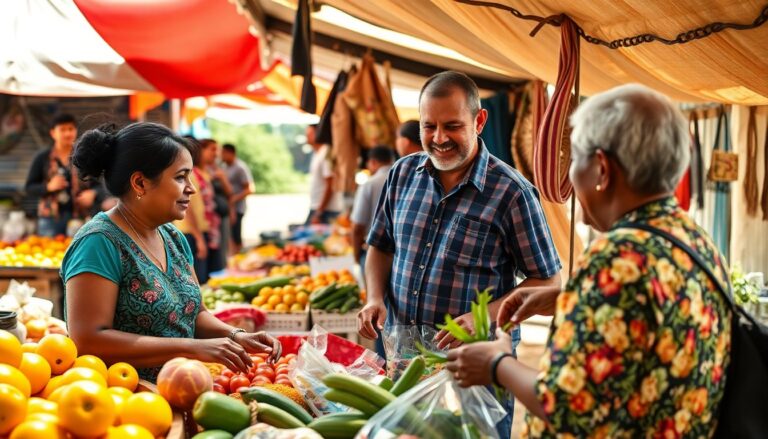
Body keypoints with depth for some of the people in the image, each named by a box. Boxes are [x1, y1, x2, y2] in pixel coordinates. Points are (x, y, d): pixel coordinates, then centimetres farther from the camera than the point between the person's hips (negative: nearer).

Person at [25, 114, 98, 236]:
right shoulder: (42, 158, 6)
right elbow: (29, 187, 6)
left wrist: (92, 194, -11)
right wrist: (49, 187, -11)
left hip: (79, 217, 0)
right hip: (50, 218, 0)